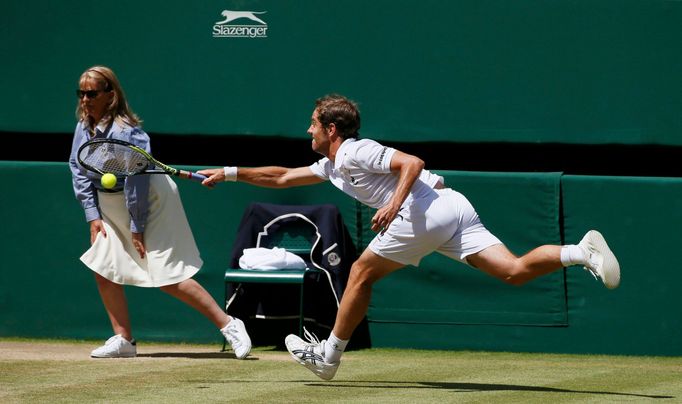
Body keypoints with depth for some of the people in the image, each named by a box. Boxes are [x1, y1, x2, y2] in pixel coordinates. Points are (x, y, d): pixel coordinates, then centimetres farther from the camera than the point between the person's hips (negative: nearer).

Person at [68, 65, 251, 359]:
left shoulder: (125, 131, -26)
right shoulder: (84, 127, -1)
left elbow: (137, 180, -25)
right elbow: (78, 171, 4)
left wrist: (137, 227, -22)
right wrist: (92, 214, -3)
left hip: (149, 200, -8)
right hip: (110, 206, 8)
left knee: (168, 278, -12)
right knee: (104, 270, 1)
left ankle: (228, 325, -5)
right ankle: (123, 340, 11)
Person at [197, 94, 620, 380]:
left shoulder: (355, 152, -2)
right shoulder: (331, 166, 27)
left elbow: (412, 163, -14)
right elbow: (281, 178, 37)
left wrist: (394, 204, -24)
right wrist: (230, 172, 36)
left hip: (425, 208, -9)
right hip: (455, 208, 9)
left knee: (362, 271, 7)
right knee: (515, 271, -6)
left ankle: (329, 354, 16)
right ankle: (581, 251, -26)